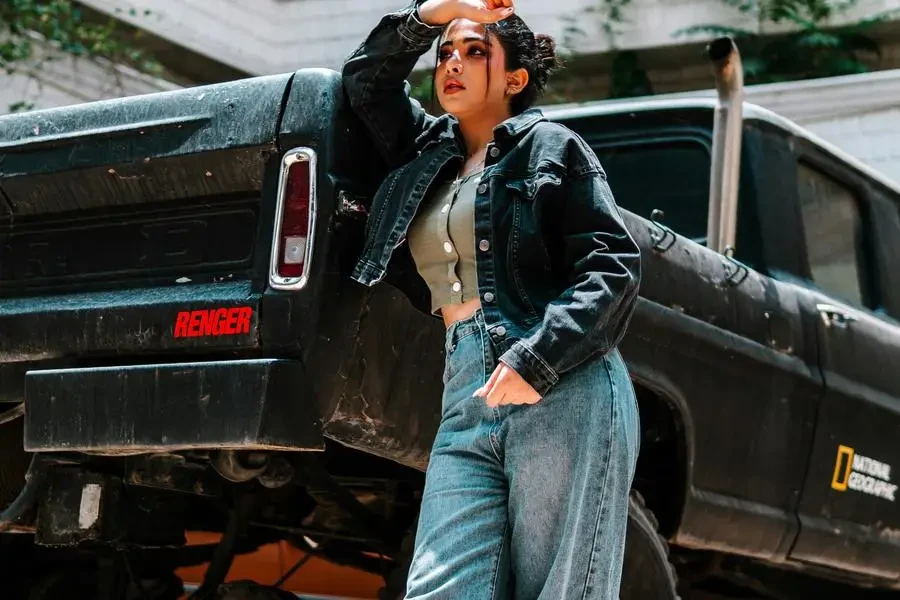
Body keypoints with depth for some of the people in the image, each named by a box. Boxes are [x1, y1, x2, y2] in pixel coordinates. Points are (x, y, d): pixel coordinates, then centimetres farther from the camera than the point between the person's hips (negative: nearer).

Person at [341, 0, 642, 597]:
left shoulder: (549, 145, 7)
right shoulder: (430, 155, 25)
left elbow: (614, 264, -4)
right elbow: (366, 79, 31)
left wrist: (537, 360, -17)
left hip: (564, 393, -5)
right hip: (466, 401, 6)